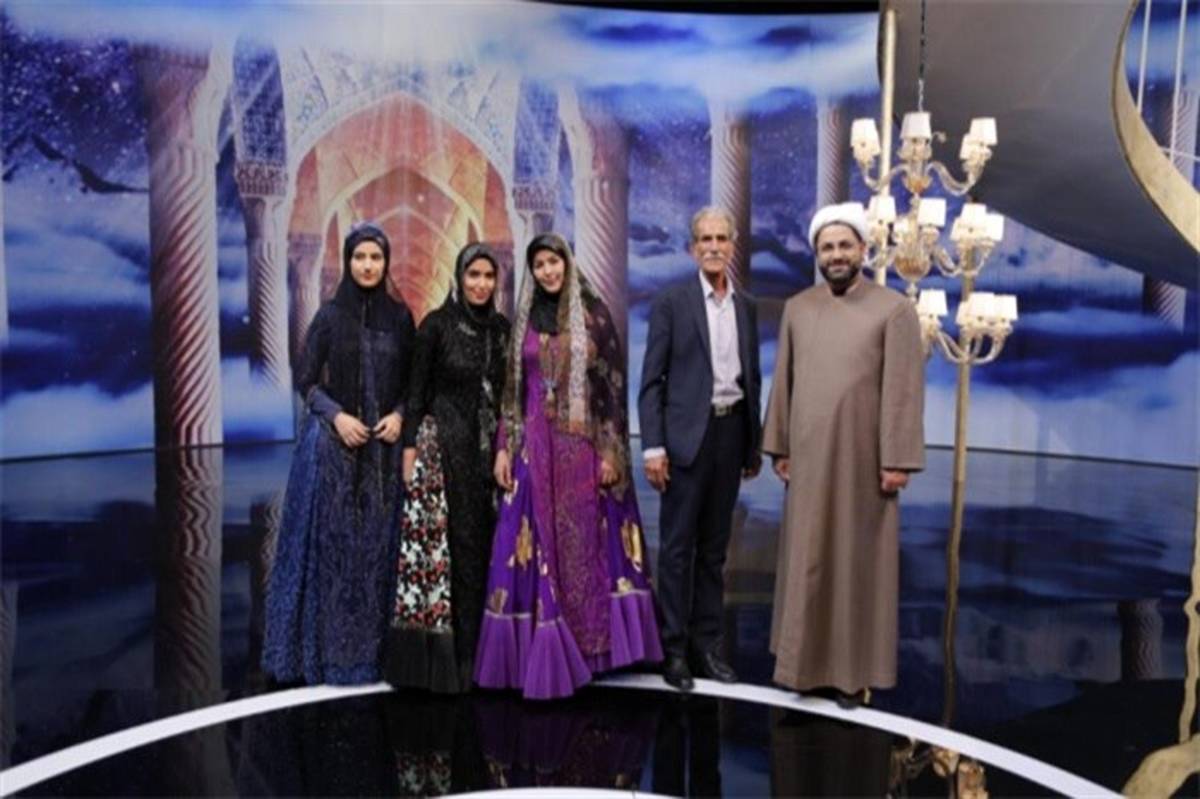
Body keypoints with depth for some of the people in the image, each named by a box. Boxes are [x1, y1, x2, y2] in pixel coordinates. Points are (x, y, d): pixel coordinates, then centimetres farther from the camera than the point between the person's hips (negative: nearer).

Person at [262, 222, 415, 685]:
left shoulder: (399, 316, 6)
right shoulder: (330, 315, -1)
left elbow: (411, 381, 10)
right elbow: (305, 380, 0)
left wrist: (399, 415, -8)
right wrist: (336, 415, -14)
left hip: (384, 444, 2)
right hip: (332, 441, -2)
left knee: (376, 543, 5)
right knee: (329, 541, 0)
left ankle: (369, 649, 17)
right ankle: (321, 650, 13)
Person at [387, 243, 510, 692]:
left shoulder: (502, 328, 9)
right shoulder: (437, 324, -4)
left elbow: (508, 393, 13)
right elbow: (416, 390, -4)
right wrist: (409, 448, -8)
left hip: (489, 448, 5)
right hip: (443, 445, -4)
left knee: (483, 545, 7)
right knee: (443, 545, -2)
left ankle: (479, 650, 18)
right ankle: (443, 654, 8)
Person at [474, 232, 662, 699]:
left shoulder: (594, 314, 0)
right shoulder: (525, 319, 9)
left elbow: (613, 385, -3)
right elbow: (512, 390, 9)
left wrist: (610, 450, -9)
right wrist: (503, 448, 2)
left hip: (585, 446, -2)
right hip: (535, 446, 2)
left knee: (583, 543, 4)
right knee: (537, 545, 2)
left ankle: (587, 646, 17)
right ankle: (539, 656, 12)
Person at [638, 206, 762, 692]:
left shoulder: (745, 306, 11)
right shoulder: (671, 303, -3)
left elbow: (752, 377, 15)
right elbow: (652, 381, -6)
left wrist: (754, 444, 13)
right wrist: (652, 447, -12)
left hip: (732, 431, 5)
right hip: (688, 434, -5)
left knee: (715, 546, 11)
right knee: (679, 545, 2)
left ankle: (706, 644, 21)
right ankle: (674, 648, 12)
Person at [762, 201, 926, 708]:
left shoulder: (893, 309, -5)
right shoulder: (797, 308, 6)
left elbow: (904, 390, -8)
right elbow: (783, 381, 9)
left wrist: (897, 459, -12)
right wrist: (779, 447, 7)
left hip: (863, 458, -3)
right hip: (808, 456, 4)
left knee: (859, 558, 5)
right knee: (807, 557, 9)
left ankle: (855, 668, 16)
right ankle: (808, 659, 23)